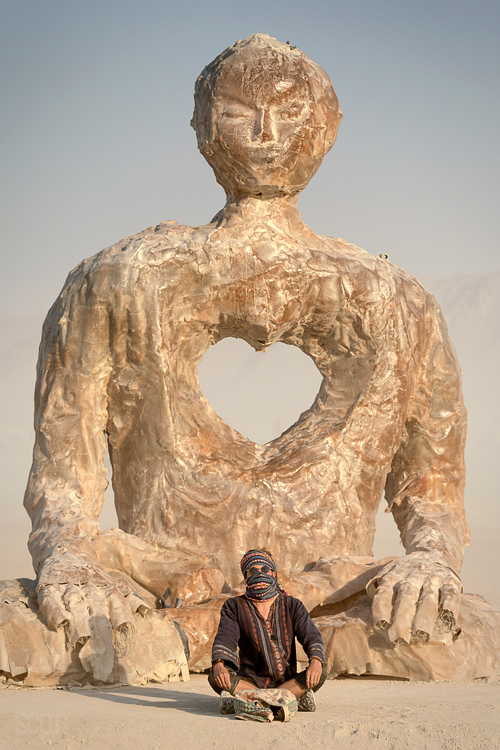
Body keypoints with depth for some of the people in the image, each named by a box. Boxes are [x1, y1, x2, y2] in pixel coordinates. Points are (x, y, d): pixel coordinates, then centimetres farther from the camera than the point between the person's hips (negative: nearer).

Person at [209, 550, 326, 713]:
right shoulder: (234, 606, 5)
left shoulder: (292, 606, 7)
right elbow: (224, 639, -10)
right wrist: (219, 664, -33)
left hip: (286, 681, 1)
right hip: (250, 680, -1)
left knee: (319, 675, -28)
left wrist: (315, 660, -28)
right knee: (215, 677, -29)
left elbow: (311, 636, -4)